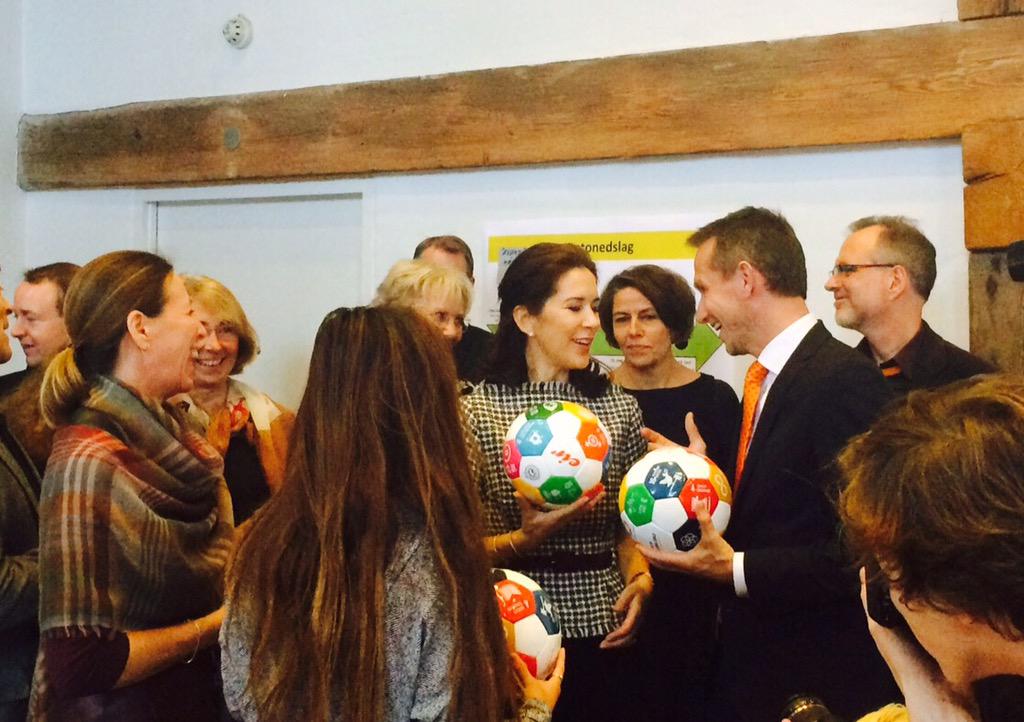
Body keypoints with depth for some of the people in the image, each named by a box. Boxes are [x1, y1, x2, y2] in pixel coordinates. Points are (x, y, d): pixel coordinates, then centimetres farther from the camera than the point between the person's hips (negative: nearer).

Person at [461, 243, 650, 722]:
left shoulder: (618, 406, 3)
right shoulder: (476, 411, -8)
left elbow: (627, 526, 11)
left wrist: (640, 578, -7)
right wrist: (524, 540, -23)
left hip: (603, 631, 3)